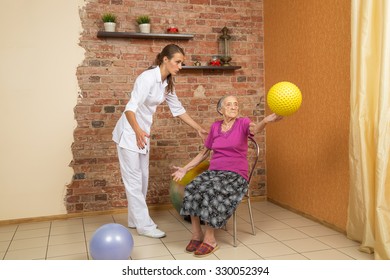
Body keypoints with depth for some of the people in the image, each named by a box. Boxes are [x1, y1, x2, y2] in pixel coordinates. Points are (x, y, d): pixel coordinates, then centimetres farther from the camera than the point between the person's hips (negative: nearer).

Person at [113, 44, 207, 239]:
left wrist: (199, 129, 10)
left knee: (142, 179, 13)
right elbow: (130, 108, -31)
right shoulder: (148, 78, -23)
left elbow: (178, 110, 11)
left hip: (142, 134, 9)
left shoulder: (167, 83, 4)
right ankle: (144, 225, 4)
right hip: (129, 133, -9)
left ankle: (135, 219, 25)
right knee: (134, 180, -2)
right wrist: (138, 131, -49)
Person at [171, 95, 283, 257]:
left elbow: (255, 129, -24)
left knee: (211, 192, -33)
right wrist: (185, 169, 15)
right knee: (191, 190, -26)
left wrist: (266, 120, -48)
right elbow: (204, 153, 21)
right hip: (213, 171, 4)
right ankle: (196, 234, -12)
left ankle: (210, 239, -18)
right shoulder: (215, 127, 13)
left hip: (236, 175, -4)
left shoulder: (242, 123, 1)